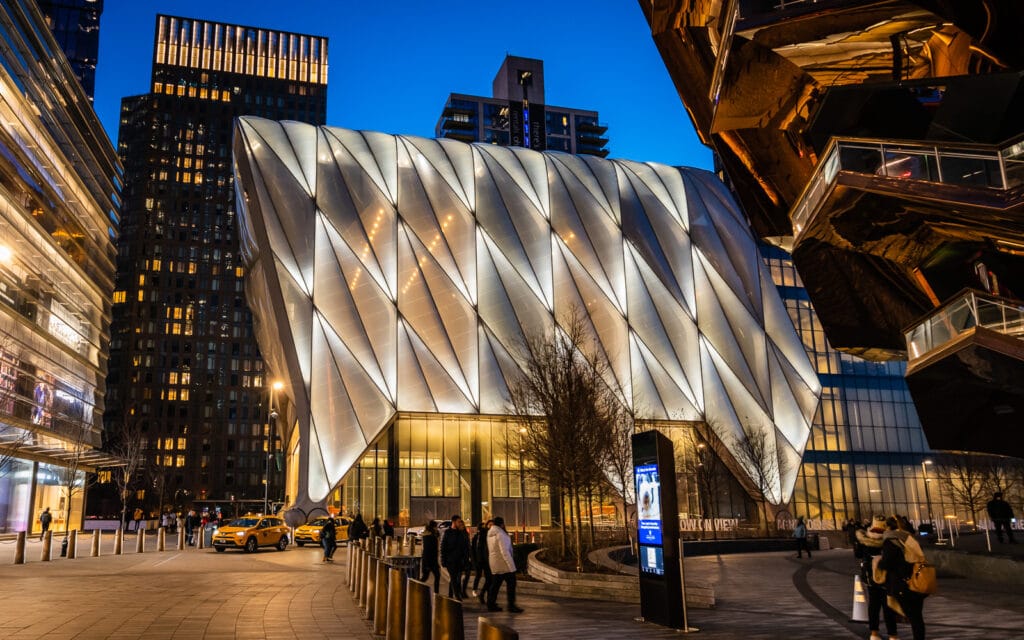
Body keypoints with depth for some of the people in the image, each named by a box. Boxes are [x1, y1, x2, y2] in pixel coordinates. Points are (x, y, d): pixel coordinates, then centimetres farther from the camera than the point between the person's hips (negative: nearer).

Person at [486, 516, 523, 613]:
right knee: (511, 583, -3)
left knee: (495, 584, 13)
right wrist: (511, 565, -20)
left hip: (494, 562, 9)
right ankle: (511, 606, -3)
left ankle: (491, 604, 15)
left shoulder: (490, 534, 10)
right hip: (503, 562, -9)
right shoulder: (500, 534, -17)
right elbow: (504, 551, -22)